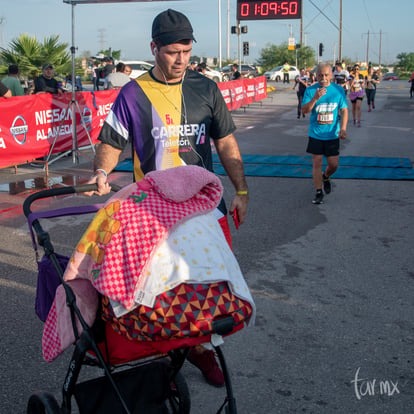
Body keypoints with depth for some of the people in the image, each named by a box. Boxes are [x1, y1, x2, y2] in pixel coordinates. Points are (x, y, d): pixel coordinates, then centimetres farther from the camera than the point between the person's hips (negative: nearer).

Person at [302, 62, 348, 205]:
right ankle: (319, 192, 13)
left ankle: (326, 177, 38)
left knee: (334, 165, 5)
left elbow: (344, 110, 2)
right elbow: (304, 110, -10)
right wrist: (315, 98, -26)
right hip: (315, 134, -1)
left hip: (332, 134, 1)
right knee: (317, 163, 2)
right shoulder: (310, 90, -4)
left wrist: (343, 128, -12)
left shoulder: (338, 90, -1)